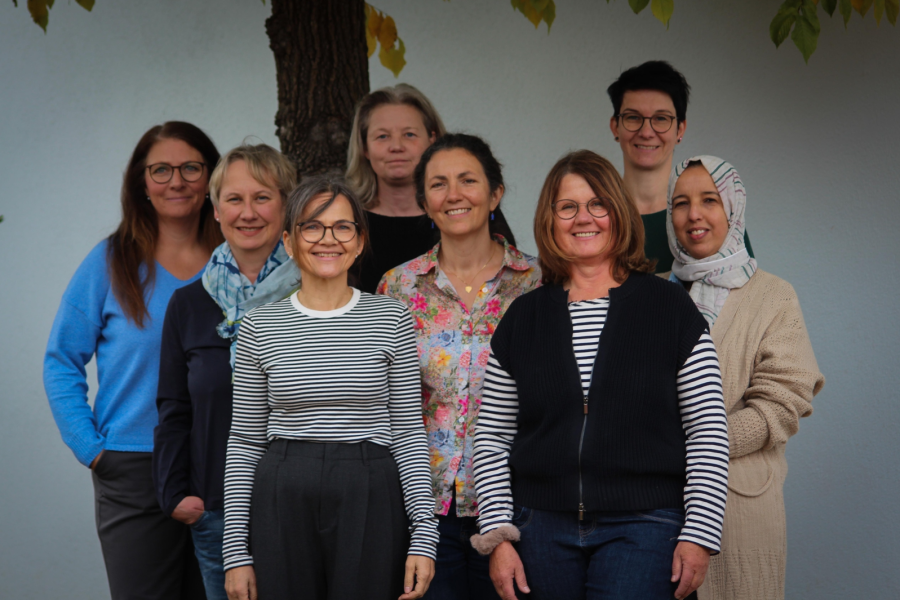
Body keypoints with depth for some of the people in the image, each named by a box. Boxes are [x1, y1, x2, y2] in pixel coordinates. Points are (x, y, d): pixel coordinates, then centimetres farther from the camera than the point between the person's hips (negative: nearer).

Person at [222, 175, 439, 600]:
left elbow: (409, 433, 2)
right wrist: (236, 551, 2)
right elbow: (244, 441, 6)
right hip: (281, 503, 1)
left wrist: (424, 534, -5)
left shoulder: (390, 319, 3)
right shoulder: (260, 326, 5)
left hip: (372, 504, 0)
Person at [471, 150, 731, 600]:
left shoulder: (670, 307, 2)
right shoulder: (523, 318, 8)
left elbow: (708, 432, 1)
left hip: (644, 529, -2)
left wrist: (699, 535, -5)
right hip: (542, 531, 3)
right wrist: (497, 535, 1)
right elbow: (491, 438, 9)